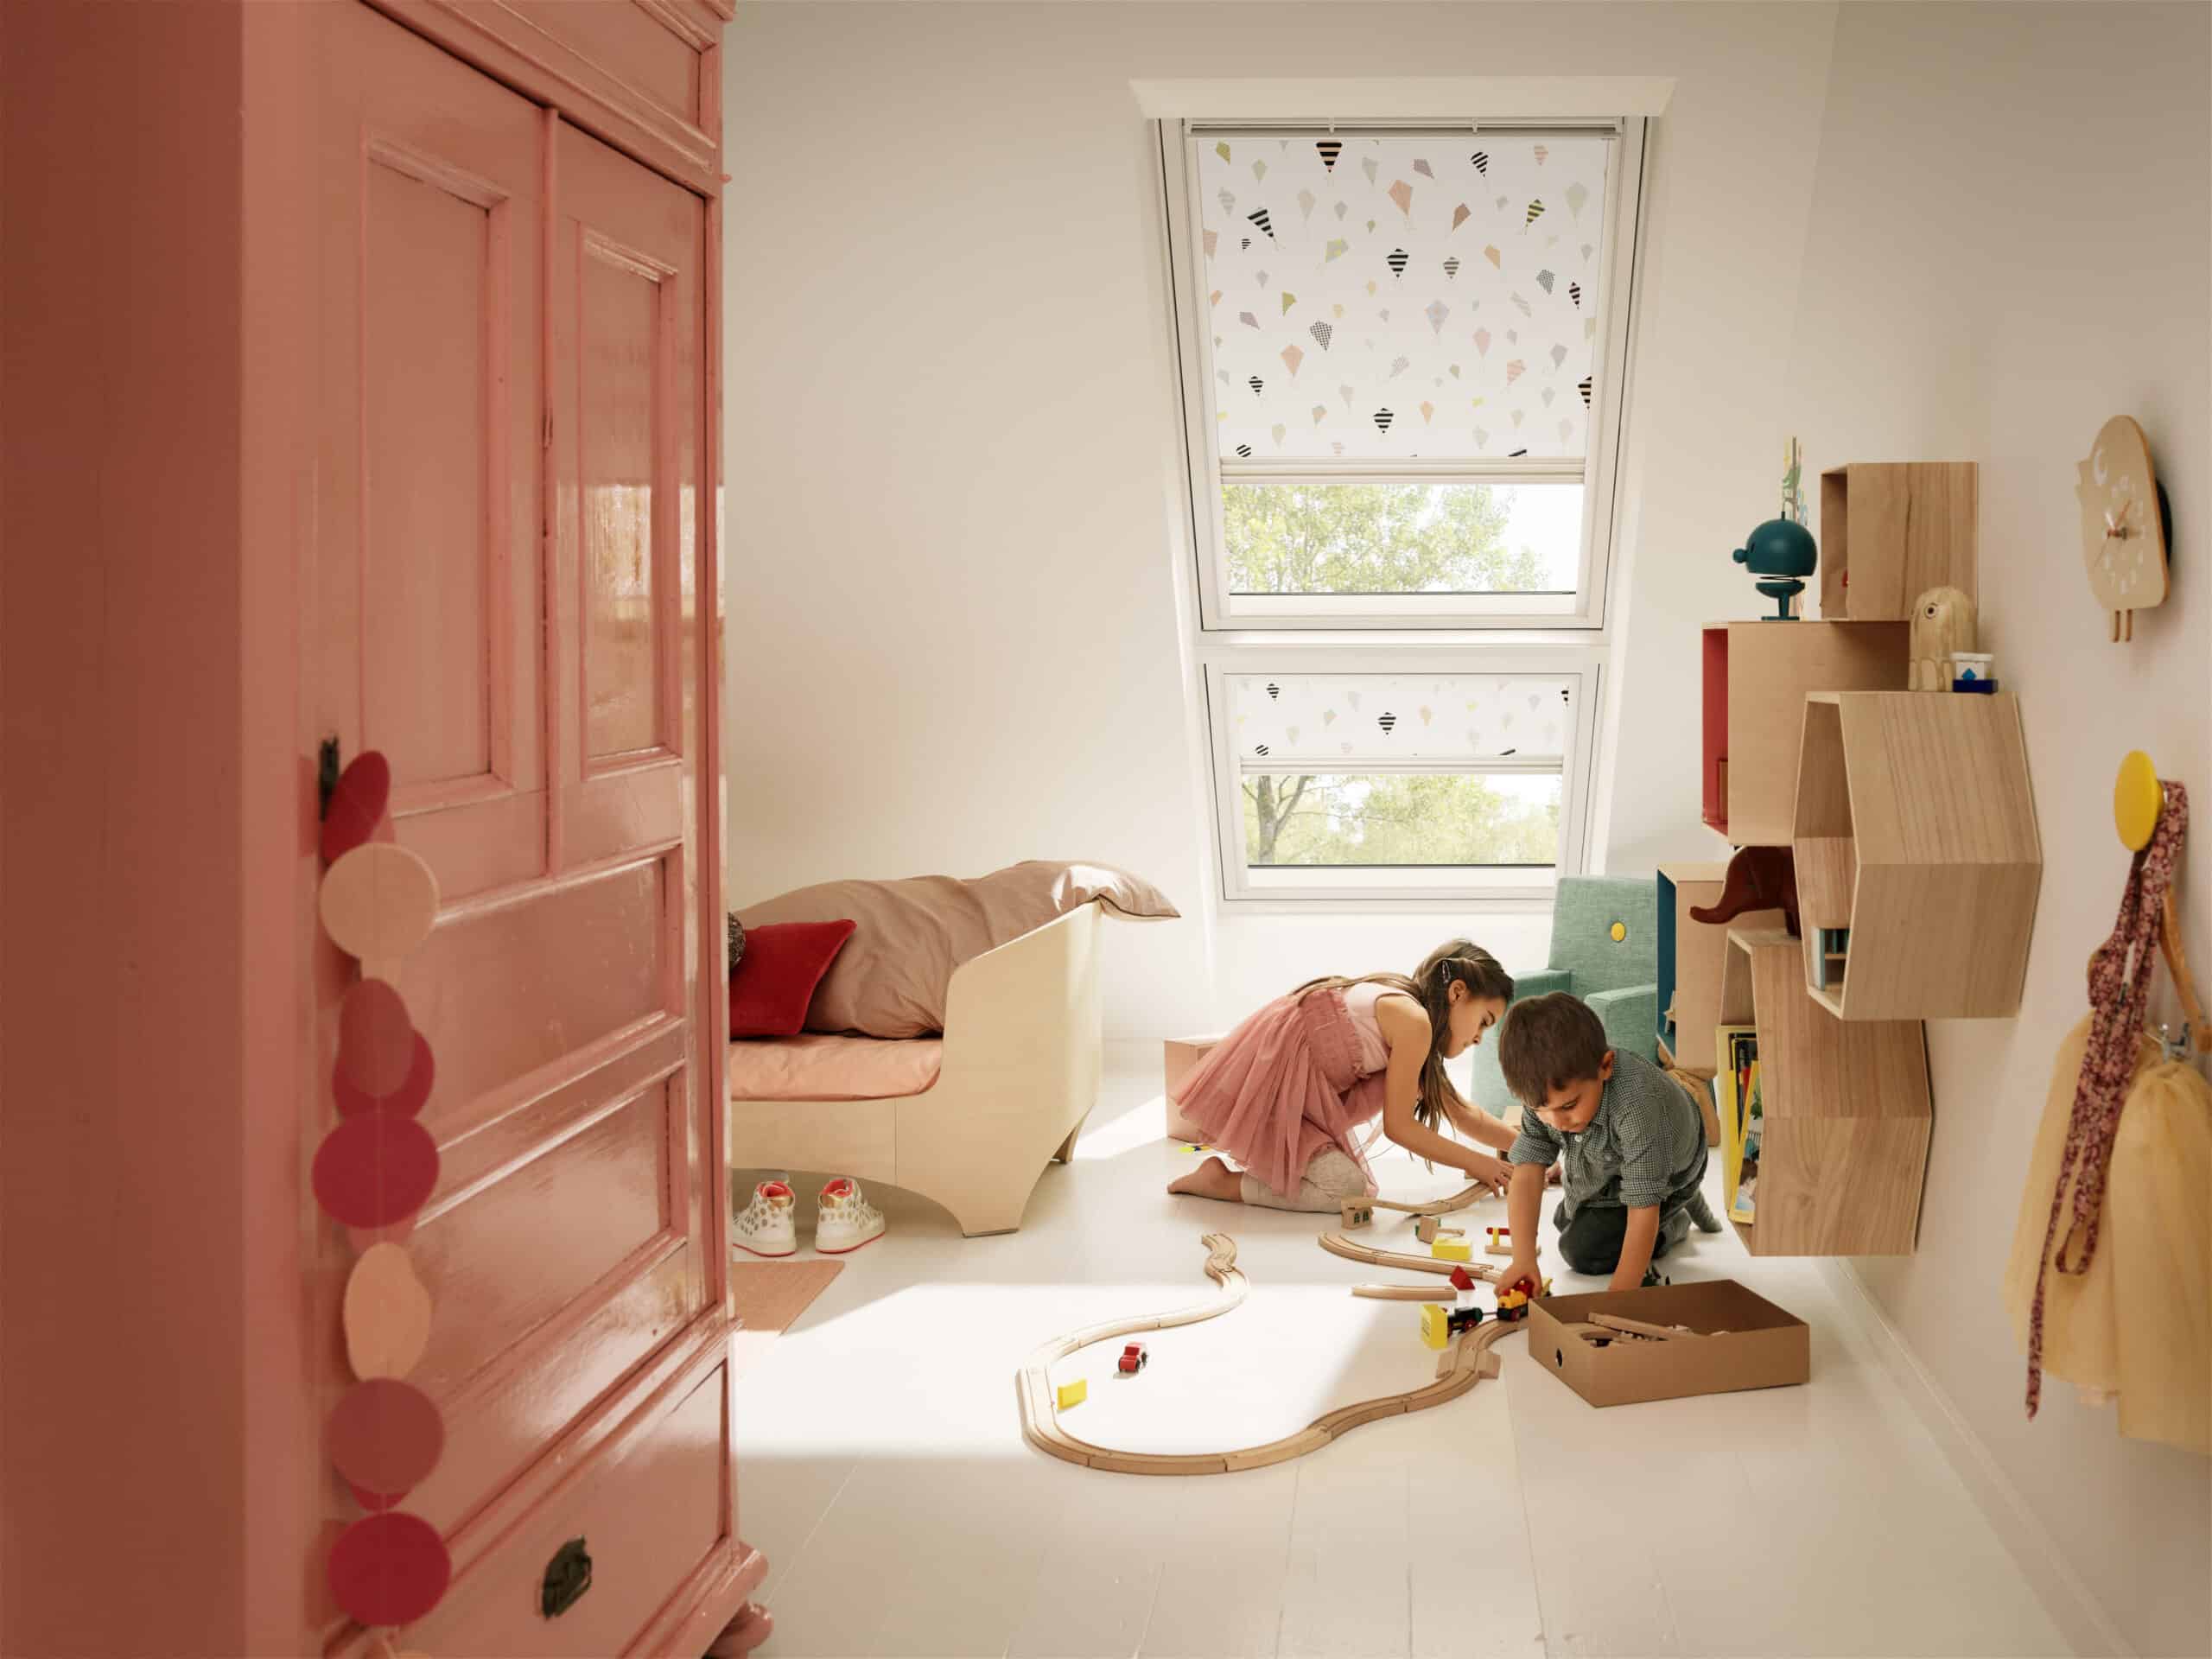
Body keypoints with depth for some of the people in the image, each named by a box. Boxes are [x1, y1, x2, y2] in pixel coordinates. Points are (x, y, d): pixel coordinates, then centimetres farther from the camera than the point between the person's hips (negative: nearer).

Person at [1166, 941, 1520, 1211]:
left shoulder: (1403, 1012, 15)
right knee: (1348, 1190, -14)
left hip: (1290, 1091, 10)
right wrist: (1477, 1163, -3)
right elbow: (1398, 1126, -11)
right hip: (1262, 1087, -10)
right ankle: (1222, 1182, -6)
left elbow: (1464, 1115, 22)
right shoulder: (1413, 1020, -14)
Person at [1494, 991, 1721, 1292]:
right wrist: (1523, 1261, -45)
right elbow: (1527, 1175, -33)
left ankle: (1673, 1225, 13)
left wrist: (1619, 1295, -52)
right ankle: (1682, 1203, 39)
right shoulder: (1543, 1093, -32)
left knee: (1582, 1250, -10)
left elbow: (1643, 1211, -47)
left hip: (1659, 1179, -6)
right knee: (1564, 1222, 28)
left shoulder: (1637, 1107, -50)